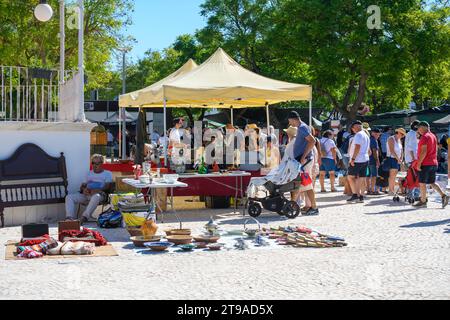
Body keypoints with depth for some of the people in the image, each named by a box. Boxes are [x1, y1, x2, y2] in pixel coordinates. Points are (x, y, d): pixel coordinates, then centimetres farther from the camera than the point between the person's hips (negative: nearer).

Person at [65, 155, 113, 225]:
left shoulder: (107, 173, 15)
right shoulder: (89, 173, 30)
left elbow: (107, 187, 0)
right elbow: (83, 186, 22)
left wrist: (96, 190, -17)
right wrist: (83, 189, -3)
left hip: (99, 194, -5)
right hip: (86, 195, 5)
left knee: (96, 197, -43)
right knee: (69, 197, -20)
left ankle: (84, 217, -51)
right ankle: (70, 218, -36)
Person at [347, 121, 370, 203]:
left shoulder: (358, 135, -11)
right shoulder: (366, 136, 20)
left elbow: (357, 147, -21)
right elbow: (368, 150, 24)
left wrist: (353, 158, -22)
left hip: (357, 160, -9)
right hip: (365, 159, 9)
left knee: (351, 177, -4)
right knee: (361, 178, 7)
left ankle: (355, 195, -10)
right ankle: (361, 196, 7)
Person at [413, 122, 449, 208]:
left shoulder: (424, 137, -13)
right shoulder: (433, 136, 15)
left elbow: (424, 152, -20)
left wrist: (419, 163, -18)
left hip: (425, 164, -9)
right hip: (433, 163, 9)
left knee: (422, 183, 0)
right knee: (432, 182, 13)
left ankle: (423, 201, 4)